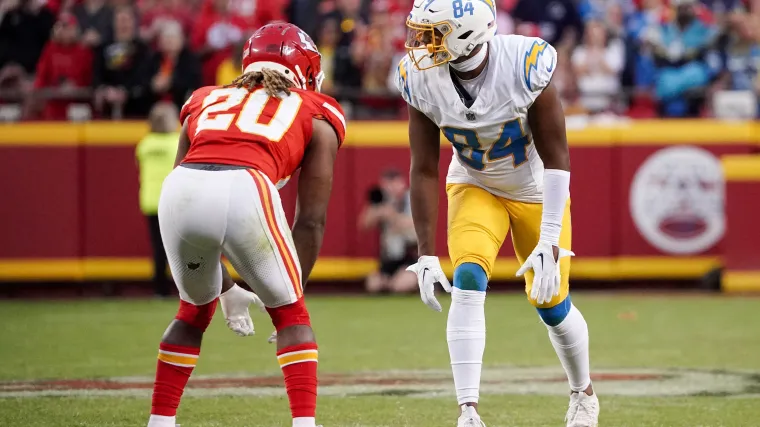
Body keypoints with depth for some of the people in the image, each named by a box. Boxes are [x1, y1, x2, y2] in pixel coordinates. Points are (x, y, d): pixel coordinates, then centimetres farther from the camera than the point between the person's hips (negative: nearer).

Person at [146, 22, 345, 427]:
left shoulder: (206, 102, 36)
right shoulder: (316, 117, 27)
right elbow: (311, 221, 22)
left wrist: (225, 289, 41)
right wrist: (292, 291, 30)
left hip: (180, 190, 3)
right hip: (246, 191, -3)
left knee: (195, 310, 29)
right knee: (289, 314, 18)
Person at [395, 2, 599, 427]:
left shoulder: (526, 64, -33)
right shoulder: (421, 78, -23)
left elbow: (556, 158, -24)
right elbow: (424, 169, -13)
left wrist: (550, 241, -27)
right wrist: (426, 253, -15)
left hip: (536, 189, -2)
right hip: (475, 188, 2)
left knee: (550, 301, 3)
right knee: (468, 281, -22)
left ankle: (584, 393, 32)